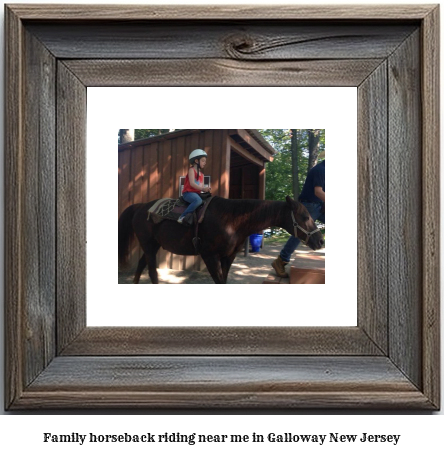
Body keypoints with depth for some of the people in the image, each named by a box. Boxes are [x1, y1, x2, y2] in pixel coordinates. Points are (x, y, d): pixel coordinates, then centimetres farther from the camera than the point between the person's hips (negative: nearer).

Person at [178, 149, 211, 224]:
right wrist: (202, 188, -25)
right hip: (188, 192, -9)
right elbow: (192, 184, -17)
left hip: (197, 193, 9)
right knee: (198, 200, -37)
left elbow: (202, 186, 14)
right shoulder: (192, 170, -4)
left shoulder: (201, 174, 20)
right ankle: (182, 217, -34)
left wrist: (206, 189, -8)